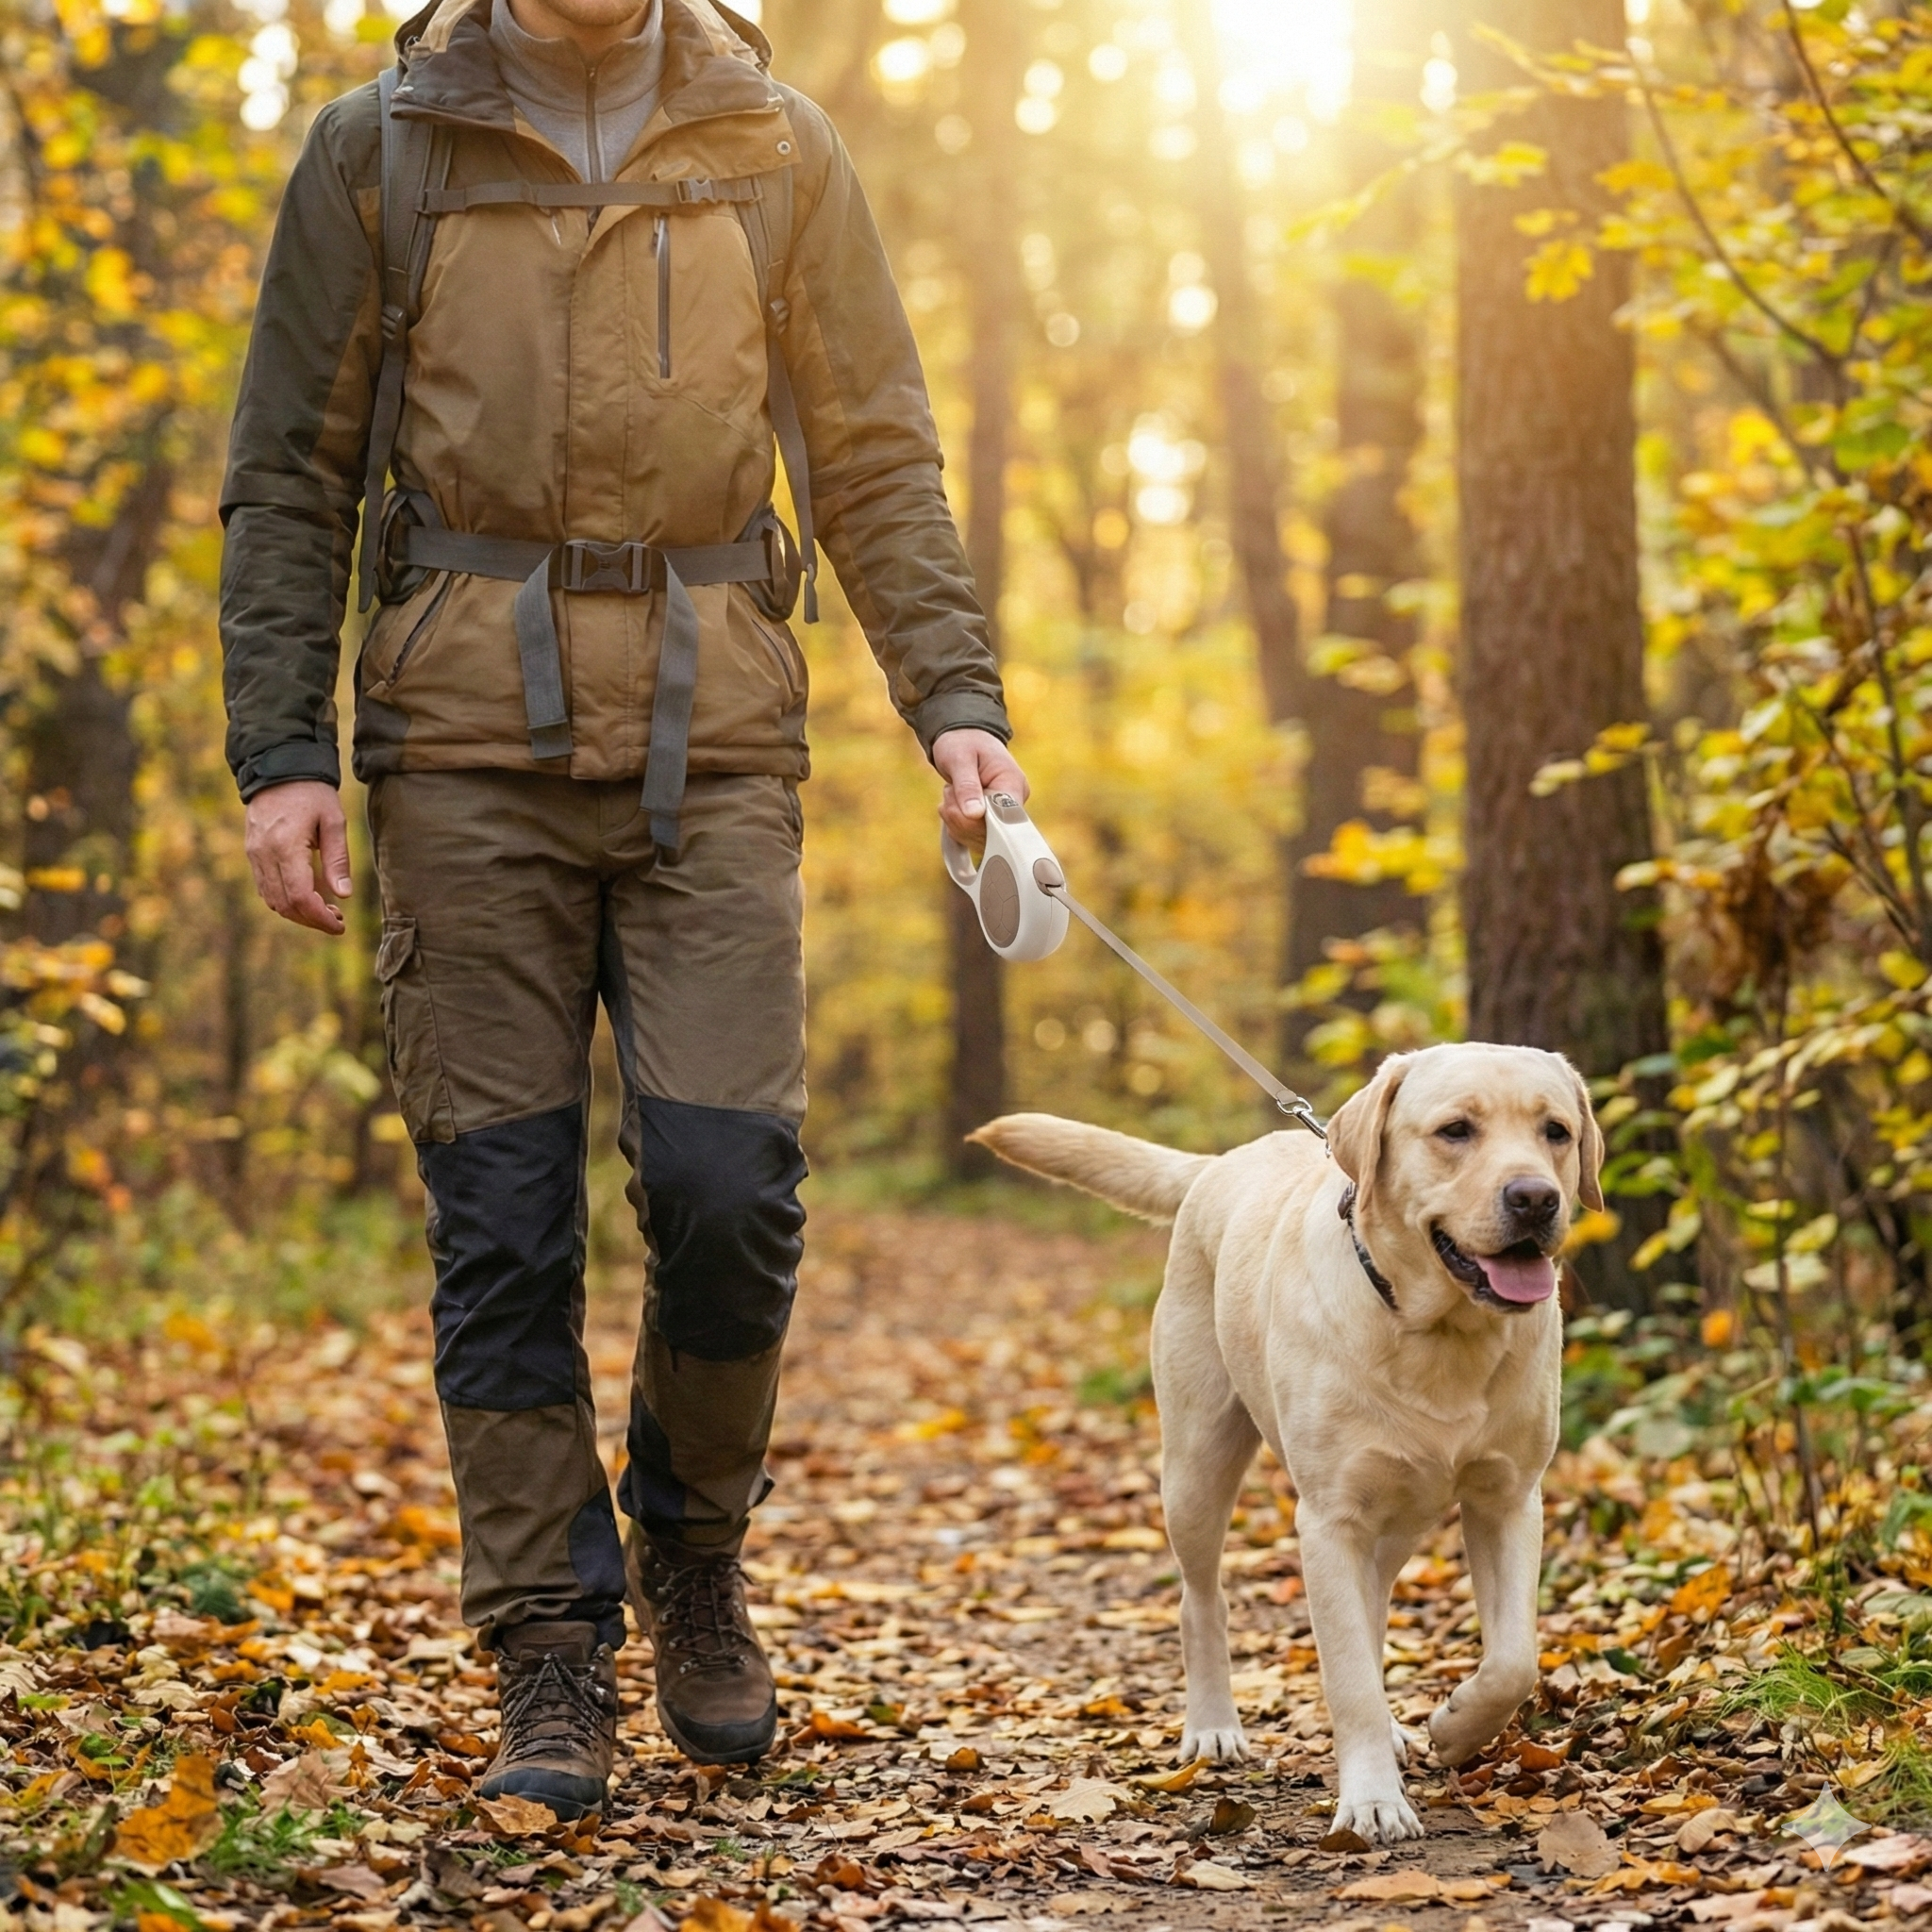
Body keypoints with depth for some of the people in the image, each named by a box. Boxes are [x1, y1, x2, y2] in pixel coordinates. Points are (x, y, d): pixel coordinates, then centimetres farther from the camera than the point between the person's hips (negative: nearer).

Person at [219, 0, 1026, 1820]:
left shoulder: (773, 149, 9)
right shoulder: (380, 147, 7)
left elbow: (875, 461, 10)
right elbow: (288, 478, 7)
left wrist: (953, 696, -4)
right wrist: (279, 751, -2)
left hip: (711, 739, 1)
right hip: (470, 737, 0)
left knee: (729, 1184, -8)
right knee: (502, 1221, 0)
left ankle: (693, 1550, 19)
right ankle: (549, 1660, 10)